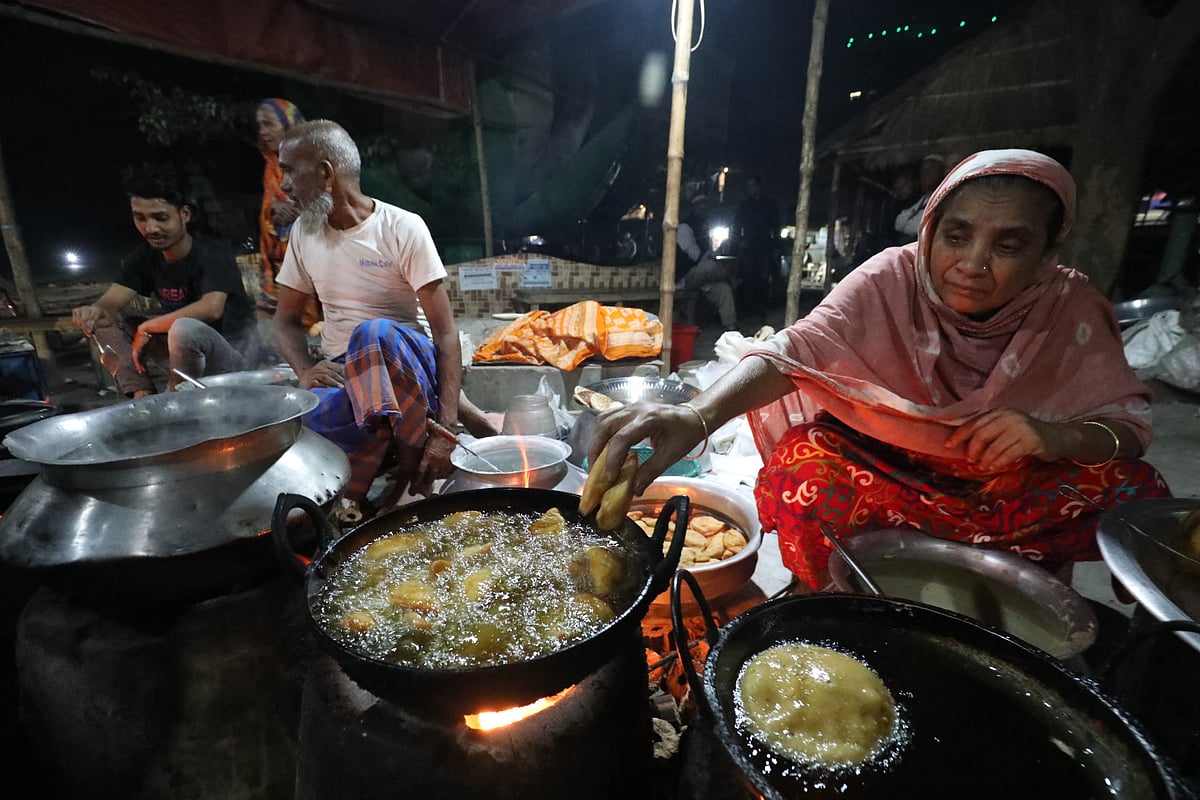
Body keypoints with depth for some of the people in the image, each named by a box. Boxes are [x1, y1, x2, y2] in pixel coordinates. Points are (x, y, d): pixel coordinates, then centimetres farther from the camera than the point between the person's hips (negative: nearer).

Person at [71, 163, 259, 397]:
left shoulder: (213, 253, -15)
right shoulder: (145, 256, 5)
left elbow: (211, 308, -31)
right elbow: (110, 302, -2)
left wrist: (147, 327, -19)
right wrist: (95, 311, -27)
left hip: (233, 355, -7)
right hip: (187, 352, 7)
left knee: (184, 329, -35)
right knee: (103, 320, 3)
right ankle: (143, 396, -4)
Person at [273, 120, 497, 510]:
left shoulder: (403, 228, -10)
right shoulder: (304, 231, 7)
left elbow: (446, 332, -16)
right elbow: (286, 318, 13)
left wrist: (445, 429, -25)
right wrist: (306, 370, -11)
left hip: (407, 360, -3)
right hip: (340, 374, 4)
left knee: (375, 334, -39)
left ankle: (411, 472, -20)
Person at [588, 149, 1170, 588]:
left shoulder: (1070, 310, -10)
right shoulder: (891, 279, -20)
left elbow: (1129, 424, -4)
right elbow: (799, 348, -36)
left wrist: (1060, 436, -29)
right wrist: (699, 415, -54)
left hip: (1003, 479, 4)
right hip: (880, 466, -3)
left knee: (1129, 487, -18)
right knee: (806, 464, -31)